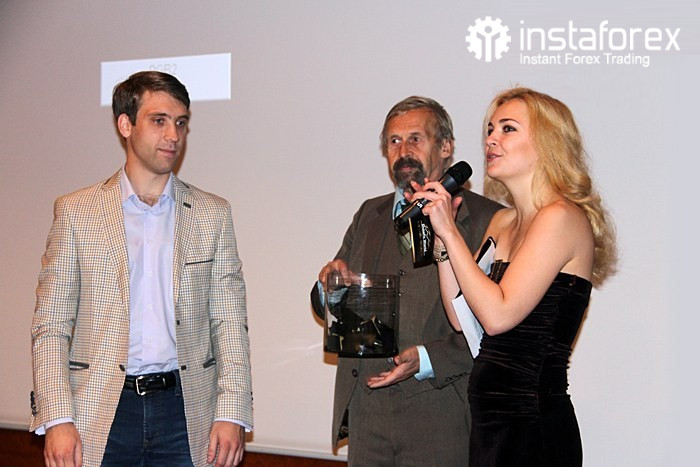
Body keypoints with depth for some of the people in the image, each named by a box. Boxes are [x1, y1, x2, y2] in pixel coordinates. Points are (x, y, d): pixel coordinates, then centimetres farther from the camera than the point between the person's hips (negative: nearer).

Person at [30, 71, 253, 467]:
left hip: (185, 409, 1)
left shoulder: (213, 214, 7)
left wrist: (232, 414, -4)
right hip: (101, 411, -1)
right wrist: (56, 419, -8)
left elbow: (229, 322, 5)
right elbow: (51, 326, 1)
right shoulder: (76, 212, 3)